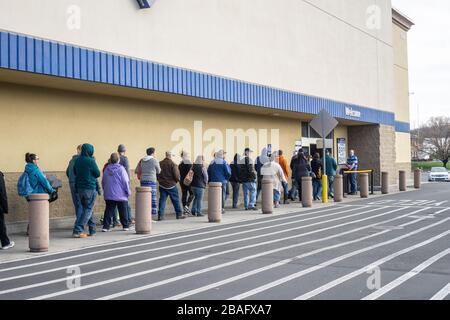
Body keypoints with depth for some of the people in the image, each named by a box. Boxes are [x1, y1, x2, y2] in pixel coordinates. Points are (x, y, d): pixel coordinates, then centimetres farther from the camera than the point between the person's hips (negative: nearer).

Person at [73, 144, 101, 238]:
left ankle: (92, 230, 23)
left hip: (80, 188, 7)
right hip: (90, 188, -7)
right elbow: (98, 174, -6)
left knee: (86, 208, 17)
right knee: (88, 210, -1)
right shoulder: (91, 161, -15)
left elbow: (75, 172, 18)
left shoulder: (77, 160, 5)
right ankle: (77, 230, -10)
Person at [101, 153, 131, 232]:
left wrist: (105, 190, 24)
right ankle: (126, 226, 13)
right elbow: (125, 181, -11)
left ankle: (106, 226, -3)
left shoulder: (107, 169, 6)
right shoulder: (121, 169, -10)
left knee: (109, 211, 5)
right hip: (121, 195, -4)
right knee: (123, 211, 7)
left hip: (109, 195, 4)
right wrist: (128, 191, -1)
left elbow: (103, 182, 13)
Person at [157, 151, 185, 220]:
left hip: (162, 185, 4)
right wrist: (177, 180, 6)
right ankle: (179, 214, 13)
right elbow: (176, 175, -15)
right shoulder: (173, 164, -13)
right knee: (176, 200, 7)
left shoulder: (160, 164, 2)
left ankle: (160, 215, 1)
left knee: (162, 200, 6)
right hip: (171, 185, -4)